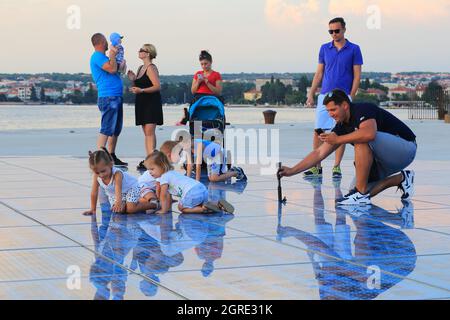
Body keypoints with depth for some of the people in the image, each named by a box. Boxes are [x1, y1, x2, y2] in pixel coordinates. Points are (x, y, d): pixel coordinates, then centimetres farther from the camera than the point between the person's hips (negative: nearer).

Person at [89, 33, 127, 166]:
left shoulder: (102, 57, 22)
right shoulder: (97, 56, -10)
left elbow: (115, 70, 27)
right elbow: (112, 69, -21)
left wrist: (113, 55, 24)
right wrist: (113, 55, -7)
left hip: (116, 97, 11)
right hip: (108, 97, -11)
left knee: (116, 129, 14)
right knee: (107, 129, -14)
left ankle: (112, 157, 20)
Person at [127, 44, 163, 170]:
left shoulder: (151, 68, -11)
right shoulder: (141, 68, 17)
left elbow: (157, 86, -19)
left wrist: (141, 90, -28)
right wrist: (133, 79, 4)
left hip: (151, 102, -9)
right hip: (142, 103, 9)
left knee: (150, 131, -14)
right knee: (146, 132, 8)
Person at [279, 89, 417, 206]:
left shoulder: (363, 109, -21)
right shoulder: (343, 126, 3)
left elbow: (369, 133, -44)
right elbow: (320, 153, 5)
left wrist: (338, 140, -33)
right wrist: (292, 171, -1)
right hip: (385, 160, 9)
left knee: (361, 139, -32)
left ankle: (361, 193, -26)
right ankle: (400, 179, 13)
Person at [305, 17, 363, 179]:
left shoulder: (354, 49, 1)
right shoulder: (324, 49, 10)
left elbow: (357, 76, 0)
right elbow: (319, 73, 13)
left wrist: (351, 97, -9)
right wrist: (311, 95, 6)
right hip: (324, 96, 3)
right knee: (318, 132, -2)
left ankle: (337, 167, 7)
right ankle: (317, 167, 4)